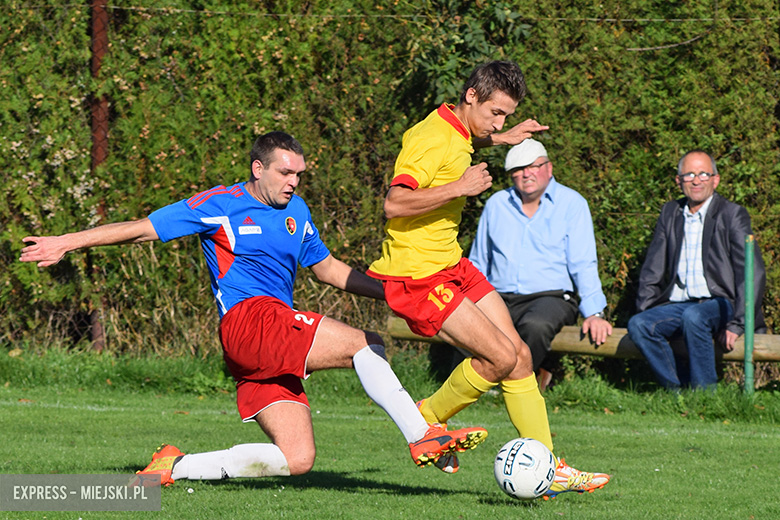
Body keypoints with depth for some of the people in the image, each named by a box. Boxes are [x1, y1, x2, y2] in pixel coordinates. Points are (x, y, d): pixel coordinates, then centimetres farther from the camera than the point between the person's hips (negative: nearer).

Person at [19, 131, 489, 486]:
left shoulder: (295, 211, 21)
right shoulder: (221, 205, 1)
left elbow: (327, 268, 32)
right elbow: (143, 229, 3)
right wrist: (68, 242, 0)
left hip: (277, 347, 8)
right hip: (249, 319, -8)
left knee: (296, 459, -3)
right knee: (366, 344, -19)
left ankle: (177, 467, 3)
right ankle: (424, 437, -21)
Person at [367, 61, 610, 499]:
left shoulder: (457, 133, 10)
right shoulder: (432, 139, -20)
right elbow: (394, 204, -31)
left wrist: (501, 139, 33)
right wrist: (460, 187, -30)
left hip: (452, 265, 10)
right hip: (416, 276, -10)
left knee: (520, 356, 1)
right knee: (501, 357, -16)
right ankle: (429, 419, 7)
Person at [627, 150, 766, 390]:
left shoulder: (732, 214, 0)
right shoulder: (670, 213, 16)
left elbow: (753, 274, -6)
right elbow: (651, 271, 18)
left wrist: (736, 325, -16)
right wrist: (644, 312, 3)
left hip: (719, 304, -5)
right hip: (676, 305, 5)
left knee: (693, 316, -37)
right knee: (638, 325, -24)